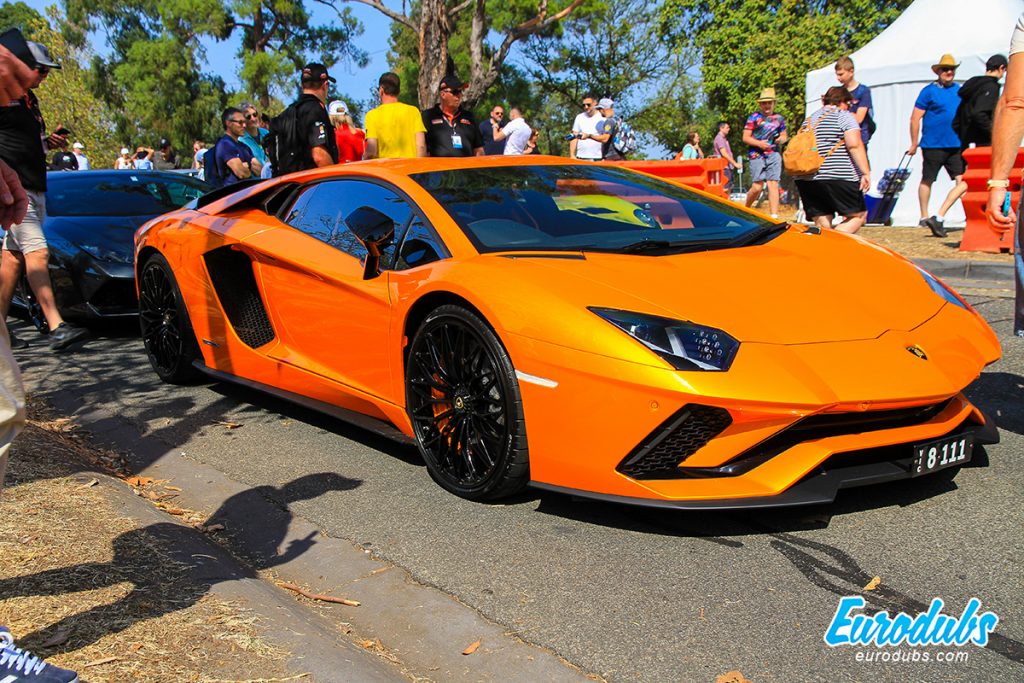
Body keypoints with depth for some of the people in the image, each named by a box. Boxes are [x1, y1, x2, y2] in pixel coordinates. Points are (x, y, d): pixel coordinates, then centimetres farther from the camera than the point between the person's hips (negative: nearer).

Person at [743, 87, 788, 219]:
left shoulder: (779, 118, 14)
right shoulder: (754, 117, 3)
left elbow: (784, 135, 24)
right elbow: (745, 137, -1)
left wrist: (781, 139, 0)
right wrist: (759, 143, -16)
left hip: (774, 155, 3)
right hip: (756, 155, -3)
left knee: (773, 185, -5)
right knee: (757, 187, -7)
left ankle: (774, 216, -7)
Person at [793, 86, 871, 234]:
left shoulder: (809, 120, 20)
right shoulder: (845, 116, 1)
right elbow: (854, 145, -11)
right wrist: (866, 173, -11)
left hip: (804, 180, 6)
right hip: (838, 178, -6)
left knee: (822, 225, 7)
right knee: (859, 215, 5)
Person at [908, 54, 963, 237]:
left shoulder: (960, 91, 13)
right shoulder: (929, 91, -4)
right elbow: (915, 118, -6)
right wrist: (914, 144, -8)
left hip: (956, 145, 5)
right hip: (933, 145, -5)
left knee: (962, 180, -4)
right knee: (927, 180, 4)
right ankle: (924, 217, 15)